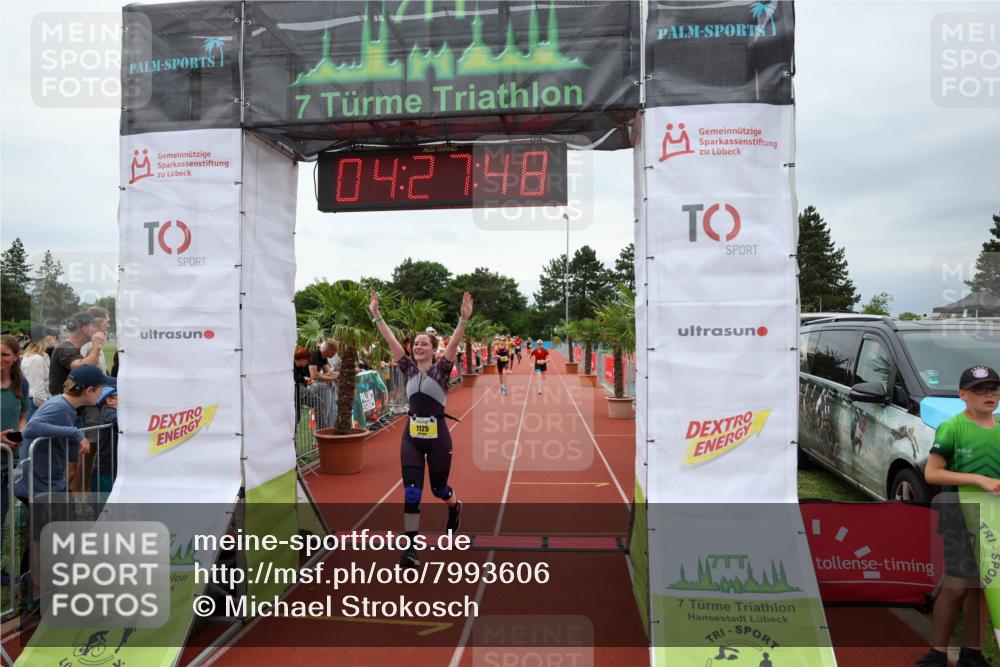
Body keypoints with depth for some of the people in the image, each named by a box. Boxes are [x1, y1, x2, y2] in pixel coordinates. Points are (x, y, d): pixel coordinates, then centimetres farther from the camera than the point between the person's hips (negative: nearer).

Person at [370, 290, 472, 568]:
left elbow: (454, 343, -21)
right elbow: (391, 340, -2)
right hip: (411, 436, 3)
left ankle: (455, 508, 49)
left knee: (439, 488, 14)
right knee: (411, 493, -3)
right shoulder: (409, 368, 4)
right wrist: (376, 314, -8)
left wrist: (464, 319, -34)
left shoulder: (441, 369, -5)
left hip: (437, 436, -2)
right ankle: (410, 548, 3)